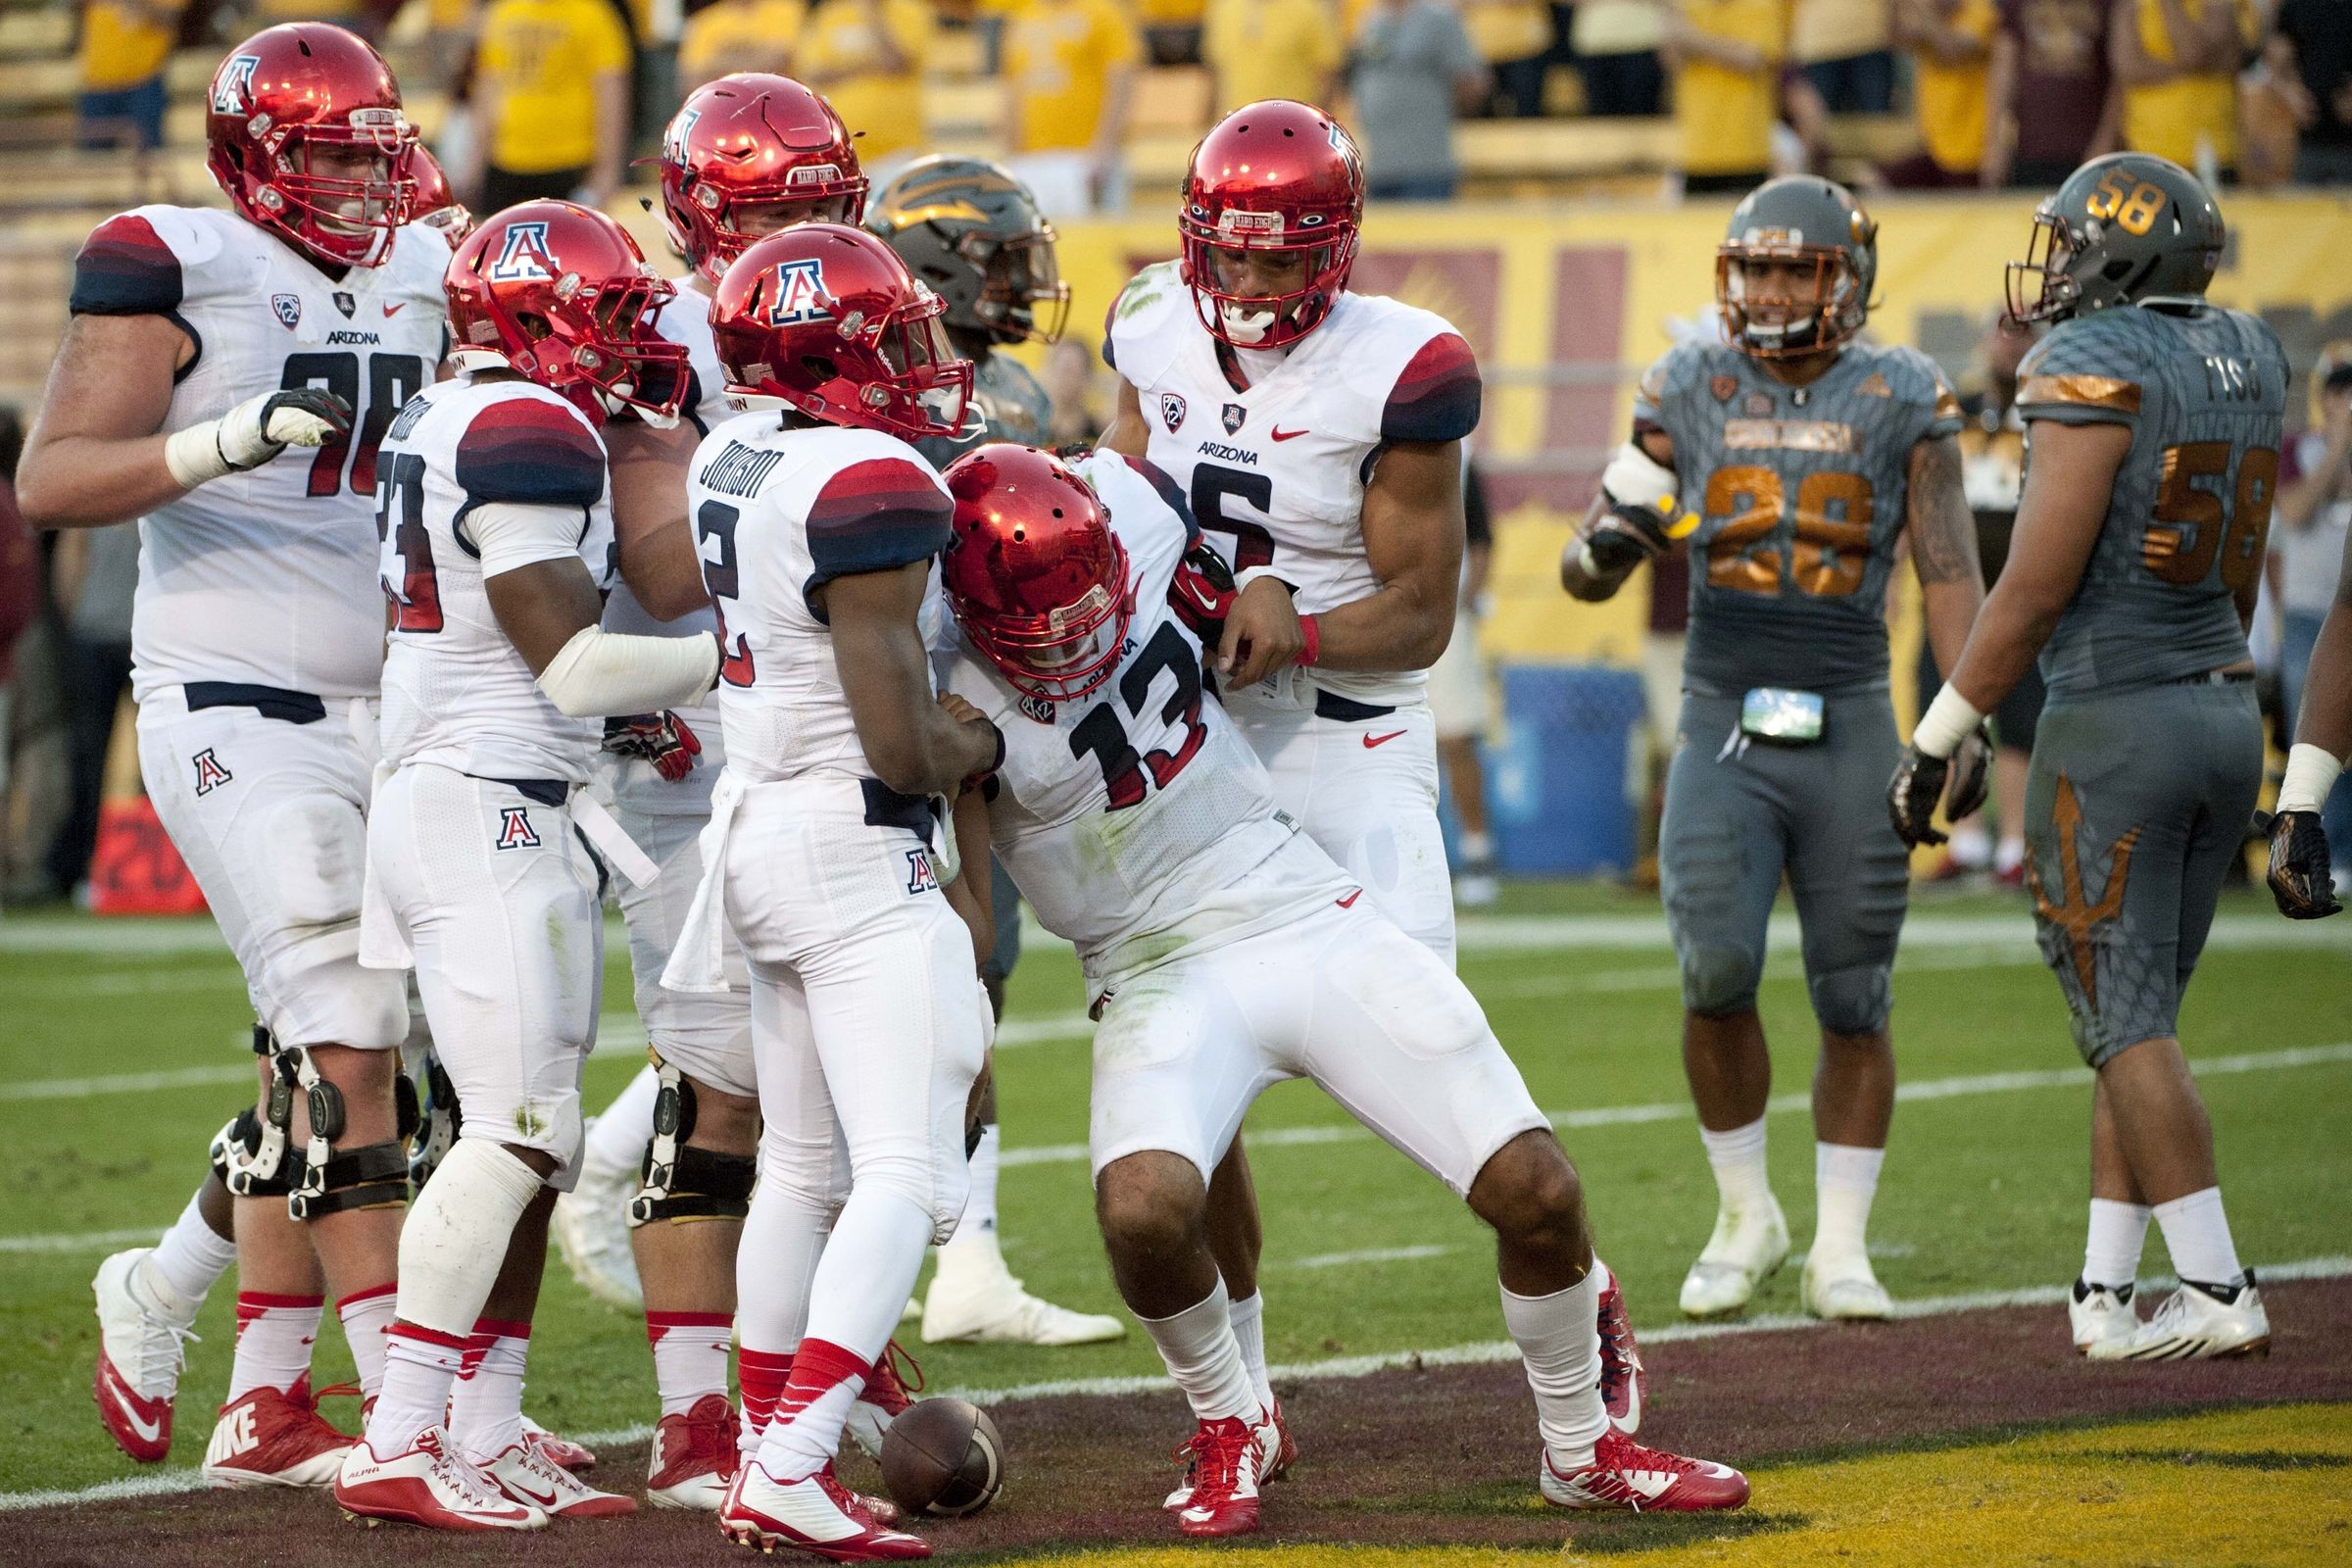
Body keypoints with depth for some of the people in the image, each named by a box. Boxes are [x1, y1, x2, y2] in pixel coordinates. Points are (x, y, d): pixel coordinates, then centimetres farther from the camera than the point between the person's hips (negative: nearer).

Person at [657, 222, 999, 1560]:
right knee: (906, 1181, -10)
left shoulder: (735, 458, 6)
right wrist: (982, 745, 2)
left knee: (803, 1170, 19)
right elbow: (901, 745, -18)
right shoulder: (871, 486, -19)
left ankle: (768, 1459, 24)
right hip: (858, 848, -9)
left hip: (759, 827, 9)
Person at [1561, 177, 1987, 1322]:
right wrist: (1606, 546, -20)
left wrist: (1968, 719, -16)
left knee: (1853, 1001, 3)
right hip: (1723, 729, 0)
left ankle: (1840, 1250, 14)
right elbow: (1587, 573, 5)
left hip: (1849, 732, 0)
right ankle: (1746, 1217, 7)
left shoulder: (1898, 401, 0)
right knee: (1716, 971, -13)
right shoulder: (1691, 391, 4)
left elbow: (1949, 572, -4)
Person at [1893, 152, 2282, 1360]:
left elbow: (2035, 589, -16)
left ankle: (2217, 1294, -5)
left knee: (2127, 1027, -2)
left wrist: (1933, 746, -10)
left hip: (2113, 720, -8)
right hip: (2227, 712, 8)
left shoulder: (2097, 374, -15)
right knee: (2138, 1019, 13)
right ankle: (2104, 1291, 13)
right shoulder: (2243, 363, 8)